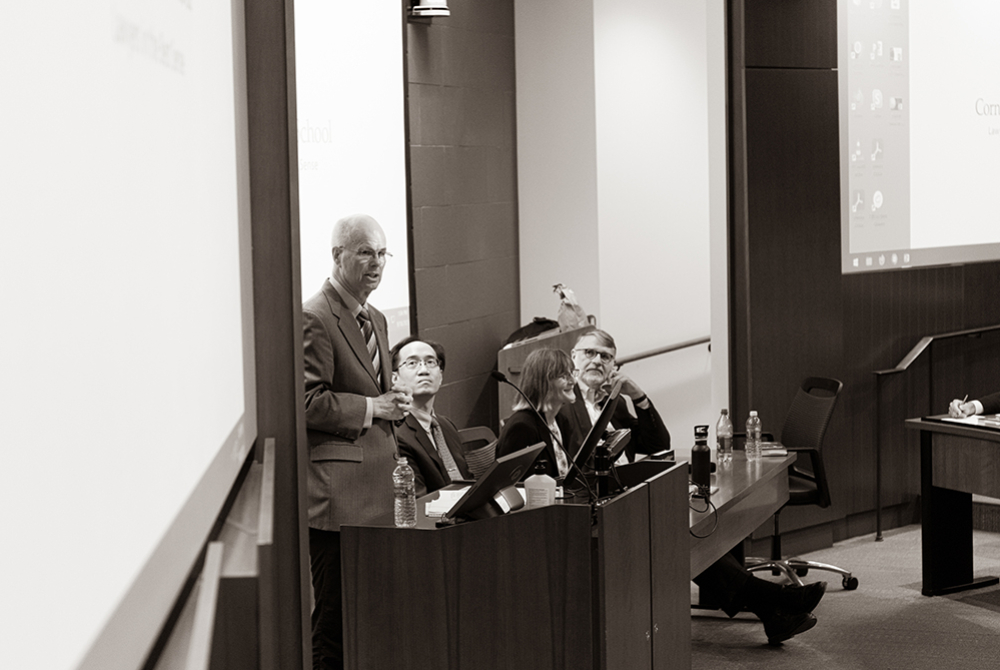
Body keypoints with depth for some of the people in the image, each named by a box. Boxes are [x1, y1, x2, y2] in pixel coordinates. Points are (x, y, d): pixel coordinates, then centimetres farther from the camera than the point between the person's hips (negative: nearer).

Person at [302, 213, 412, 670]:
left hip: (377, 487, 9)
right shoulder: (314, 319, -11)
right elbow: (306, 402, -17)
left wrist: (391, 404, 8)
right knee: (335, 617, -5)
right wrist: (371, 408, -13)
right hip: (338, 490, -9)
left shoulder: (376, 320, 19)